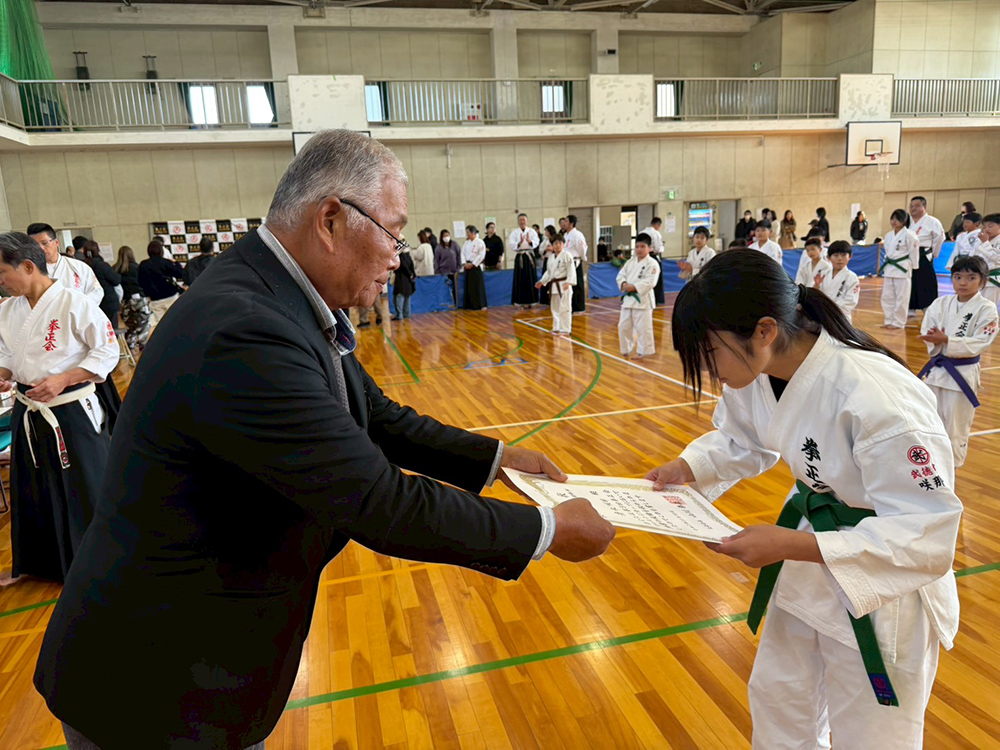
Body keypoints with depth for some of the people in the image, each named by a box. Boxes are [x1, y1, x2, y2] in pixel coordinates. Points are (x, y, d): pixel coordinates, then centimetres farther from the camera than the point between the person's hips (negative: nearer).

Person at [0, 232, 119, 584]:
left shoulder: (74, 304, -16)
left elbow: (107, 351, -14)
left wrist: (62, 380, -19)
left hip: (72, 413, -6)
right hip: (28, 414, 7)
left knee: (85, 490, 3)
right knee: (33, 491, 18)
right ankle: (42, 562, 39)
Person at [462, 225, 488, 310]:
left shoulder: (480, 242, -8)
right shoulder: (467, 243, 12)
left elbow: (481, 255, -14)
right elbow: (463, 253, 11)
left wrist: (472, 264, -15)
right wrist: (464, 263, -5)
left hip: (476, 266, -6)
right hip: (467, 267, 6)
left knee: (478, 286, -6)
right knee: (469, 286, 7)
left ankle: (481, 305, 0)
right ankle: (469, 305, 14)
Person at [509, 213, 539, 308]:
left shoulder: (532, 231, 6)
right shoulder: (514, 233, 5)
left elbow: (536, 243, -7)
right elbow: (511, 245, -8)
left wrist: (529, 241, -28)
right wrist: (520, 242, -24)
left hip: (530, 257, 1)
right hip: (519, 257, -1)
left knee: (531, 278, 1)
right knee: (521, 279, -2)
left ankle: (530, 300, 9)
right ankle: (522, 301, 4)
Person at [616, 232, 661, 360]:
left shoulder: (652, 263, -9)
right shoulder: (631, 261, 12)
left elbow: (650, 282, -18)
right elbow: (621, 275, 8)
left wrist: (634, 287, -24)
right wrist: (624, 284, -13)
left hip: (642, 299, -6)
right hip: (628, 298, 7)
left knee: (643, 327, -2)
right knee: (623, 326, 12)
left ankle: (643, 351, 11)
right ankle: (626, 350, 27)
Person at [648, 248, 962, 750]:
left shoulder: (877, 399, -36)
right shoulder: (756, 371, -13)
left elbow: (926, 537, -30)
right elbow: (742, 439, 7)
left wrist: (791, 546, -36)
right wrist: (686, 469, -11)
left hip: (884, 589, -7)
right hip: (806, 566, 7)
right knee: (776, 697, 26)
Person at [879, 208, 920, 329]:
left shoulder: (908, 235, -11)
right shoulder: (889, 236, 10)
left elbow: (913, 253, -8)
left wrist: (911, 267, -4)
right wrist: (887, 266, 14)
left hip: (902, 269, -7)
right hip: (889, 268, 7)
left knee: (901, 298, -1)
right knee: (887, 296, 11)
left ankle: (899, 322, 7)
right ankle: (889, 320, 22)